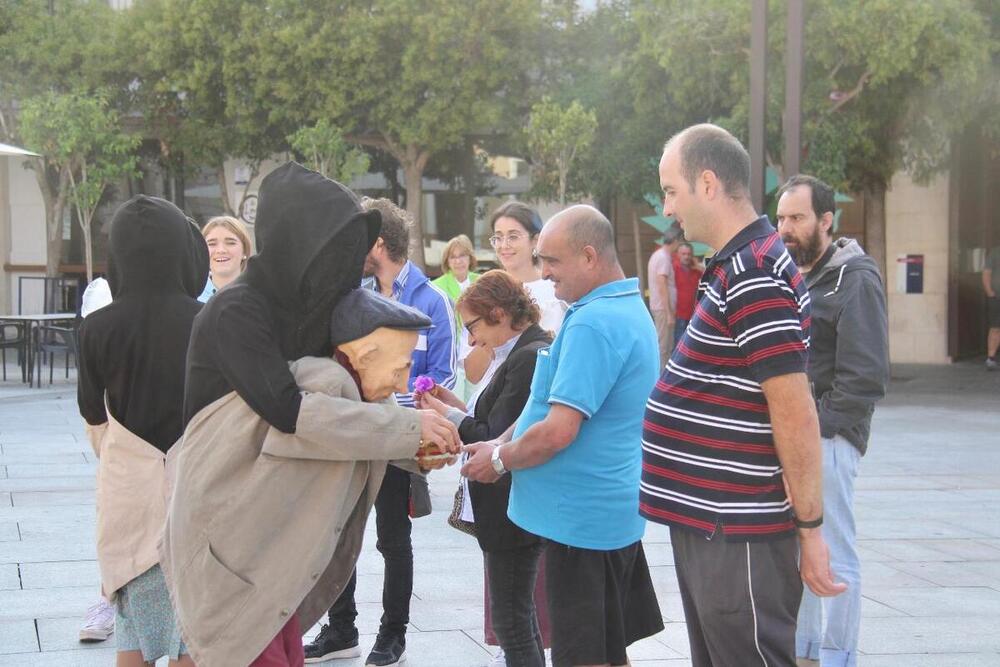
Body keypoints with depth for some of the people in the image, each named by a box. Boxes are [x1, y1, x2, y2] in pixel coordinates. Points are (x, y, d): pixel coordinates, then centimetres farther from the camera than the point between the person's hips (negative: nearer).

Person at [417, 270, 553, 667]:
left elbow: (500, 442, -21)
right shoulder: (531, 352, 11)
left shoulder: (529, 357, -19)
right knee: (519, 617, 18)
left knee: (511, 623, -3)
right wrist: (460, 410, 5)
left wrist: (450, 417, -9)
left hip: (514, 513, -10)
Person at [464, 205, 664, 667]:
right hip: (617, 512, 10)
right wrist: (502, 444, 9)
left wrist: (500, 459, -7)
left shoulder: (592, 324, -21)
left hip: (583, 517, -10)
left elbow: (557, 432, -25)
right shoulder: (632, 310, 12)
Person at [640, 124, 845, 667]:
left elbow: (795, 412, -22)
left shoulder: (753, 276, -19)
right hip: (706, 525, 10)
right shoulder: (739, 266, 13)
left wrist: (810, 529, -19)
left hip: (737, 538, -10)